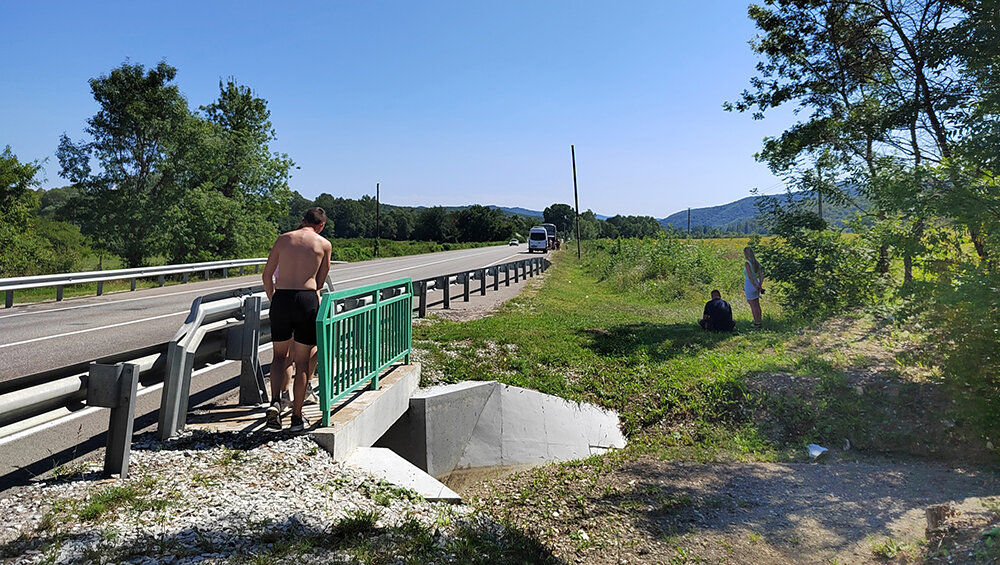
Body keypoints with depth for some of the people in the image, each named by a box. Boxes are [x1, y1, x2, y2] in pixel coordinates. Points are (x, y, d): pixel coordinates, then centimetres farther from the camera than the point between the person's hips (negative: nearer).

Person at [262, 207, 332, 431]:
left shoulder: (283, 238, 11)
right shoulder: (324, 244, 7)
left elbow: (267, 274, 11)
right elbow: (320, 282, 11)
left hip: (281, 298, 2)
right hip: (307, 299, -2)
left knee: (280, 354, 19)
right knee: (302, 361, 8)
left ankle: (275, 401, -2)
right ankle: (297, 417, 13)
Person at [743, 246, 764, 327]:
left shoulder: (747, 263, -17)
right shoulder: (756, 263, 6)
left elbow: (750, 276, -23)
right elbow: (761, 275, 7)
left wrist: (755, 286, -18)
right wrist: (760, 285, 7)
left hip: (750, 285, -8)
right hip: (756, 285, 8)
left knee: (753, 305, 1)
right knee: (757, 304, 16)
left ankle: (757, 323, 5)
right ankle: (758, 321, 25)